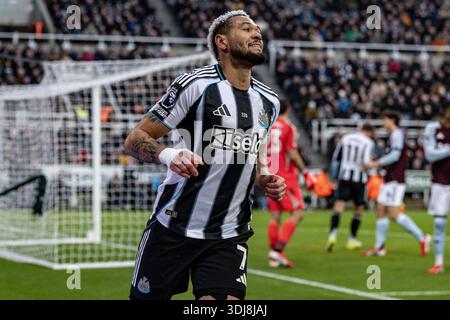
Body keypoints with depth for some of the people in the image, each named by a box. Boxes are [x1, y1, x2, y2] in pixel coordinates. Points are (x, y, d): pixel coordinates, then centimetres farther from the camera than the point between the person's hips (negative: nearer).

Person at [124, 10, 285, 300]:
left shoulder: (269, 101, 11)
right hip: (173, 229, -4)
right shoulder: (195, 85, -8)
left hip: (229, 236, 4)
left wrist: (266, 181, 5)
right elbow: (134, 140, -7)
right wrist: (167, 155, -27)